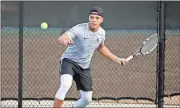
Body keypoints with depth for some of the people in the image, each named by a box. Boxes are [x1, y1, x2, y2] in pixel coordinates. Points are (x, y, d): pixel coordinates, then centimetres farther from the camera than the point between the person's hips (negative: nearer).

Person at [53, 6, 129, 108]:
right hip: (69, 61, -6)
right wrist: (64, 41, -60)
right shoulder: (79, 29, -22)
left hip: (84, 67, 6)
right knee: (66, 85, -34)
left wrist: (116, 59, 18)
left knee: (87, 98, 4)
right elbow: (60, 38, -36)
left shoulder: (101, 32, -2)